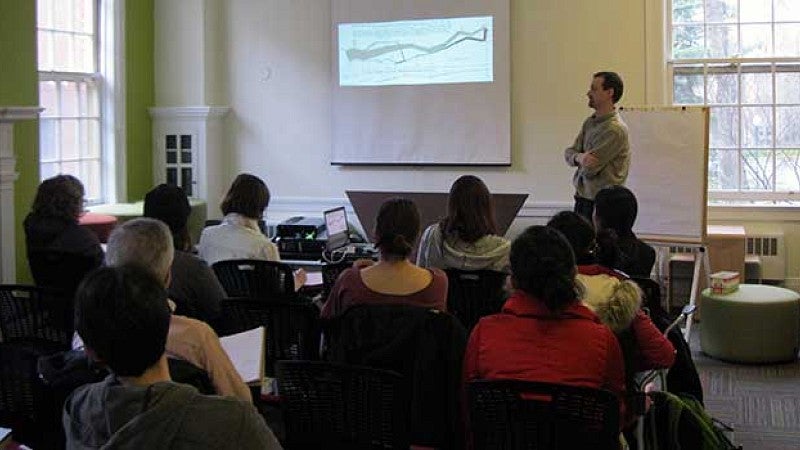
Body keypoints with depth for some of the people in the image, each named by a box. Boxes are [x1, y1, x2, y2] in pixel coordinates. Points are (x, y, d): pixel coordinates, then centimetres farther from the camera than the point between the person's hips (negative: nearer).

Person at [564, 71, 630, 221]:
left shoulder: (615, 130, -19)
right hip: (582, 197, 8)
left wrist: (578, 158, 1)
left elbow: (588, 169, -21)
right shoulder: (589, 122, 10)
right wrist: (579, 157, -16)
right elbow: (569, 153, 7)